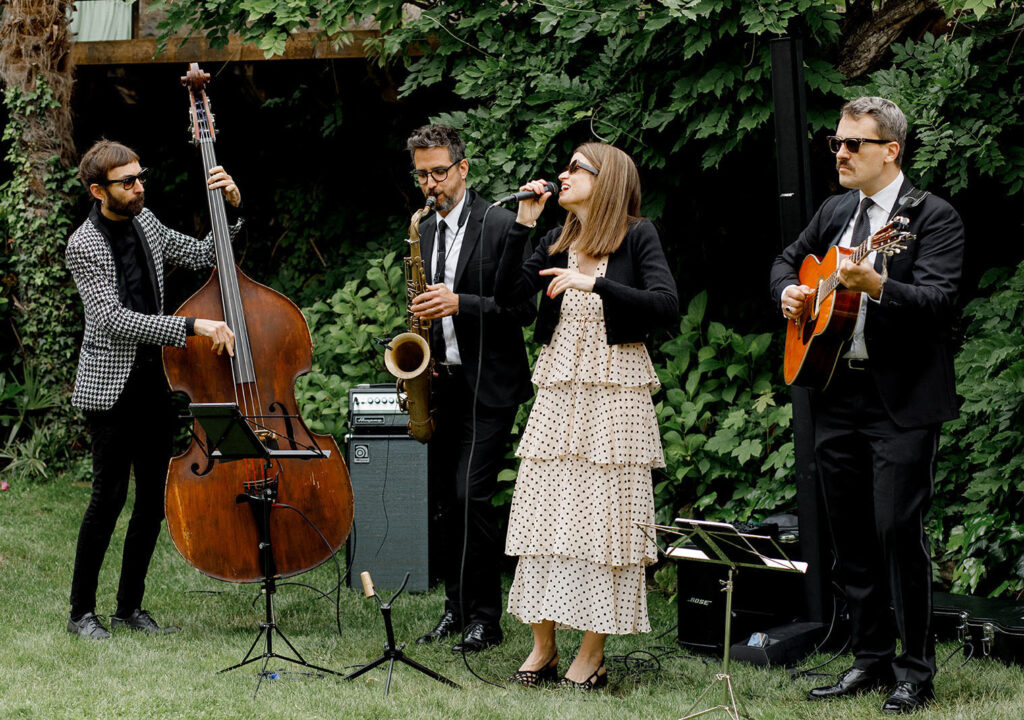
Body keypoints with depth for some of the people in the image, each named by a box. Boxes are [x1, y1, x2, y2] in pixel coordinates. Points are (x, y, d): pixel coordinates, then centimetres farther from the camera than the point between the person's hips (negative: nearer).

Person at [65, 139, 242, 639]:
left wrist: (232, 208, 1)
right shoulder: (83, 245, -13)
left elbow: (205, 255, 18)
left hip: (153, 383, 7)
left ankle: (130, 606, 18)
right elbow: (113, 318, -23)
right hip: (109, 386, -7)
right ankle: (82, 611, 3)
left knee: (154, 496, 7)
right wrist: (193, 326, -28)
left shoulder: (145, 223, 8)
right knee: (110, 495, -8)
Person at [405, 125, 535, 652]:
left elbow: (524, 307, -12)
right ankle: (456, 605, 17)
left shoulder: (501, 226, -7)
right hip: (443, 384, 7)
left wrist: (460, 303, -22)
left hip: (488, 386, -7)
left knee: (473, 494, -12)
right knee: (445, 498, 8)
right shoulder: (424, 232, 14)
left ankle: (485, 617, -4)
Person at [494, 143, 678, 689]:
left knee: (603, 515, -3)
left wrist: (595, 283, -21)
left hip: (615, 392, -5)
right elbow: (507, 293, 3)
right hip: (560, 389, 5)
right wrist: (523, 223, -1)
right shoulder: (557, 242, 13)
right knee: (544, 510, 1)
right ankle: (542, 648, 7)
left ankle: (592, 654, 2)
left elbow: (666, 306, -14)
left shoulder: (637, 236, -2)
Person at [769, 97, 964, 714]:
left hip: (904, 402, -7)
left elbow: (937, 300, -21)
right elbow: (789, 261, 30)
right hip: (838, 397, 7)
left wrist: (876, 286, -37)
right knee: (852, 536, 10)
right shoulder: (835, 213, 14)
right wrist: (789, 291, 8)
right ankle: (872, 660, 20)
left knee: (899, 530, -9)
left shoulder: (933, 218, -8)